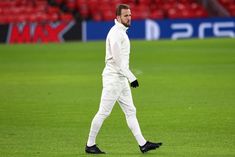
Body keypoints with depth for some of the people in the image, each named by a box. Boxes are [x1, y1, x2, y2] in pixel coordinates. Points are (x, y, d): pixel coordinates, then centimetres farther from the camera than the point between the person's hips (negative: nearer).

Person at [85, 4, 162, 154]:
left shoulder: (122, 32, 16)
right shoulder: (115, 33, -15)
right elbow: (117, 59, -21)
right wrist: (131, 78, -21)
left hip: (121, 79, 10)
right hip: (113, 78, -10)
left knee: (130, 111, 7)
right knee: (103, 112, -4)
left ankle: (142, 144, 7)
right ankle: (90, 145, 4)